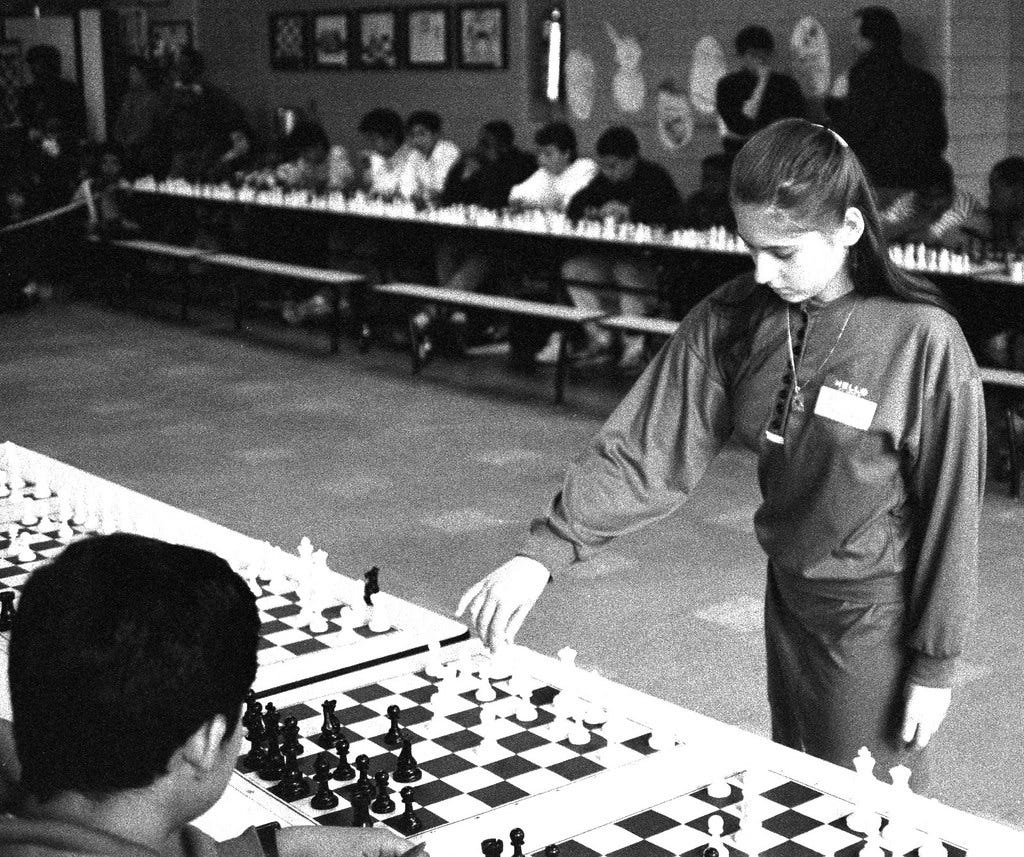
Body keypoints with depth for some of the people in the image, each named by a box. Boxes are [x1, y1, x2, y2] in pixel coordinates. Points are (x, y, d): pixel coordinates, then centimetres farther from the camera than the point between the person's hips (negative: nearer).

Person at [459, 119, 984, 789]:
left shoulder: (924, 340, -20)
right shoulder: (732, 319, -8)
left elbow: (948, 508, -13)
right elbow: (647, 450, -10)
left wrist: (936, 662, -8)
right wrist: (544, 552, -21)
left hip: (878, 615, -5)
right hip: (788, 595, 5)